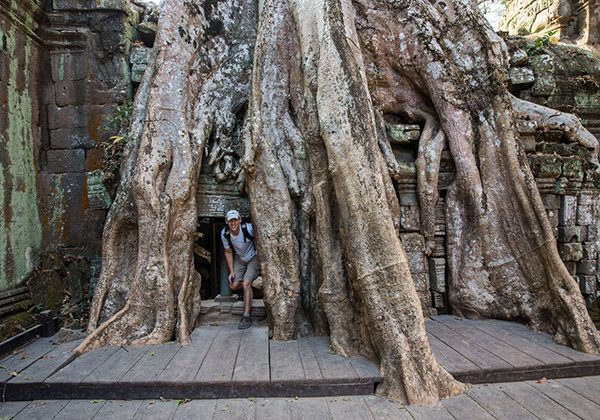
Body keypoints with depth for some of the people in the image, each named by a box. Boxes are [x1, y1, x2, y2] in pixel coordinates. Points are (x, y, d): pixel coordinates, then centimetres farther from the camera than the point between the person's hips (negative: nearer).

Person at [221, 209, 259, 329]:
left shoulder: (248, 228, -29)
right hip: (239, 259, 4)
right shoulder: (224, 233, -17)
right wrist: (231, 272, -4)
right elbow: (228, 253, -3)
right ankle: (249, 290, 28)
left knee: (246, 284, -18)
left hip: (253, 258, -4)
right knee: (233, 285, -6)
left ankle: (246, 317, -10)